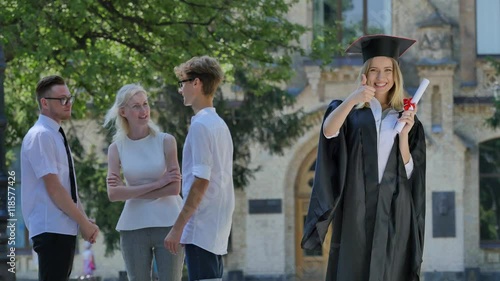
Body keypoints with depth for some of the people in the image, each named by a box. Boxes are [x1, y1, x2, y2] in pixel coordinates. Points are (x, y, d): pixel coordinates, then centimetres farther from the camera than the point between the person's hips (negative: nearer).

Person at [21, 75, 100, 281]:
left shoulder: (57, 136, 17)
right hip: (51, 229, -10)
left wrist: (85, 220, 6)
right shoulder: (41, 136, -12)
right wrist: (84, 222, -14)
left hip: (65, 228, 10)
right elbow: (53, 188, -18)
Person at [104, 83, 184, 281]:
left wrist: (132, 192, -7)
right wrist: (156, 184, -12)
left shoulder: (165, 141, 0)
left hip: (167, 223, -2)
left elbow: (174, 188, -8)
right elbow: (113, 194, -6)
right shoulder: (116, 149, 5)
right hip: (133, 226, 2)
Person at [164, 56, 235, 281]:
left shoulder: (201, 125, -11)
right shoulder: (219, 125, 17)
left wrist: (178, 227, -16)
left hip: (201, 228, -10)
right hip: (217, 229, 10)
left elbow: (201, 181, -17)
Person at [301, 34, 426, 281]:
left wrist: (404, 134, -10)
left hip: (393, 214, 1)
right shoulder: (350, 113, 8)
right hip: (355, 212, -1)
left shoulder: (407, 119, 12)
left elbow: (408, 174, 4)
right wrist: (352, 99, -34)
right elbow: (328, 131, -17)